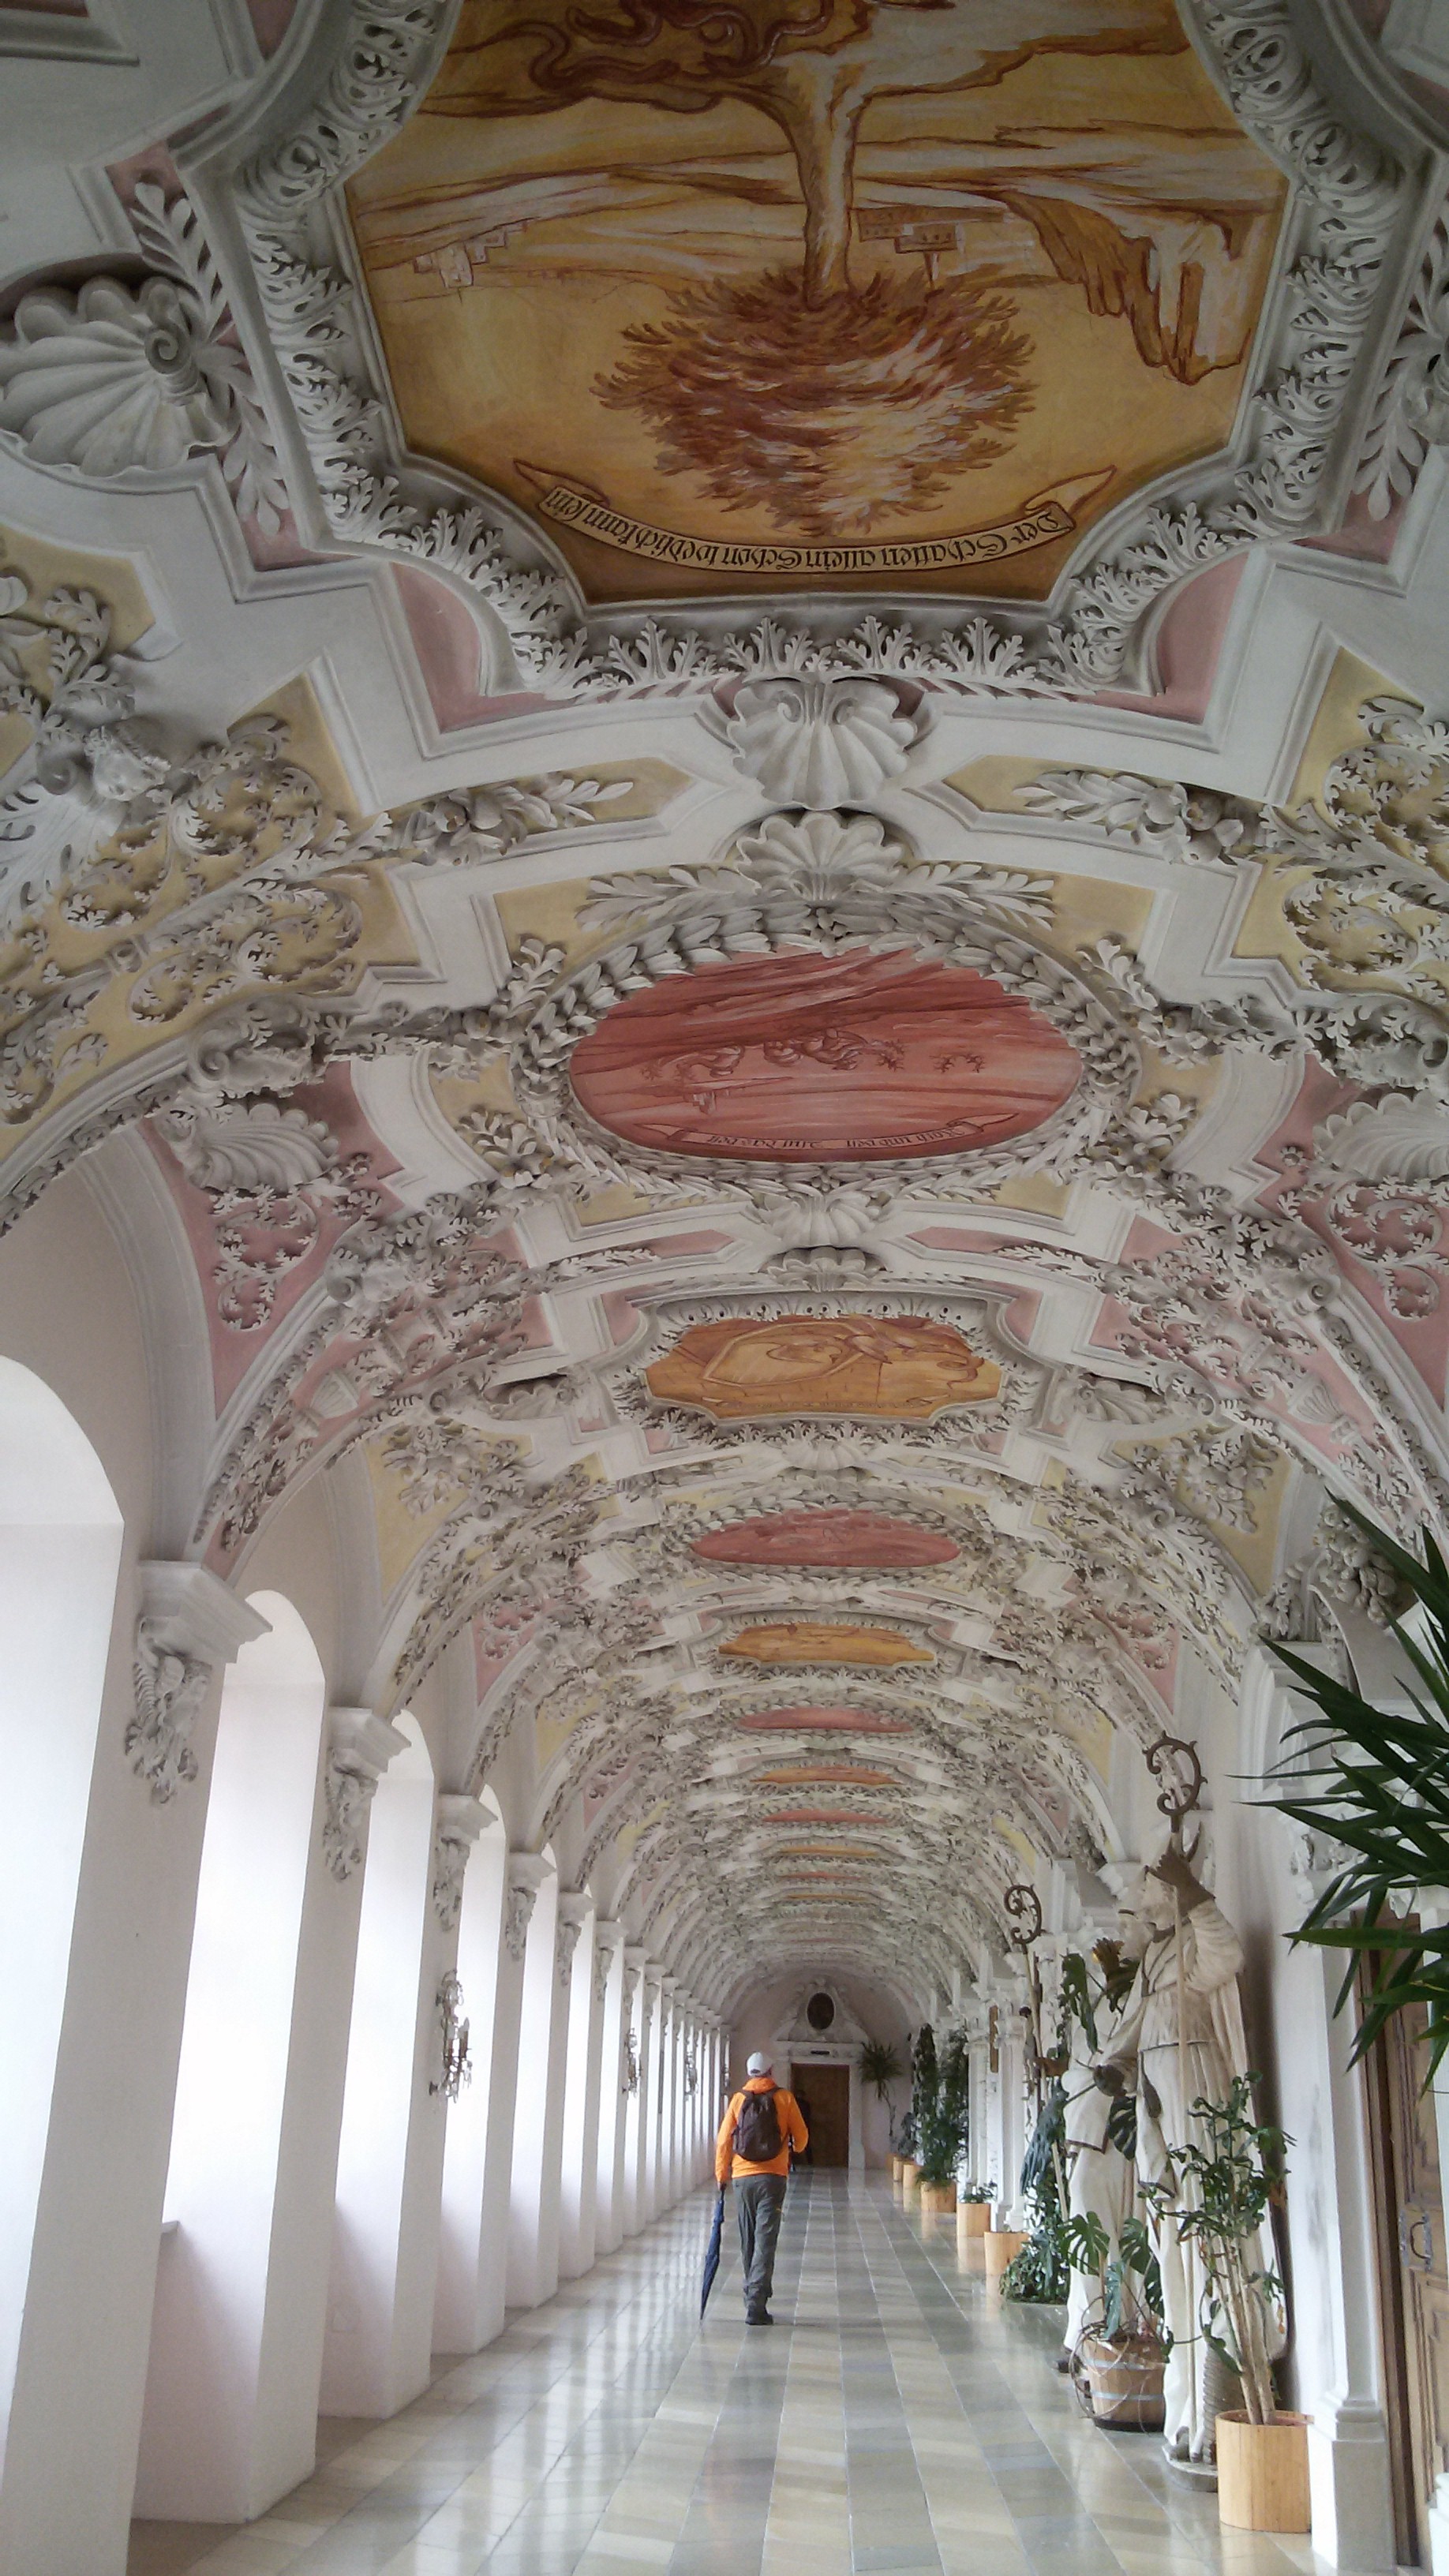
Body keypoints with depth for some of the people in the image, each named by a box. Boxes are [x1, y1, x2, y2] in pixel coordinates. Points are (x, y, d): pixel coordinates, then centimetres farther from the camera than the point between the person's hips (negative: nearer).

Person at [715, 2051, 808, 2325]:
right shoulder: (784, 2098, 0)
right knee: (765, 2241, -4)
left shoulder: (739, 2099, 2)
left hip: (742, 2178, 2)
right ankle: (756, 2305, -13)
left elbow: (724, 2140, 0)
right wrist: (797, 2149, 27)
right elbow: (801, 2137, 4)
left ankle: (753, 2295, 24)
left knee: (748, 2240, 14)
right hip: (772, 2178, -2)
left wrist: (721, 2175, 11)